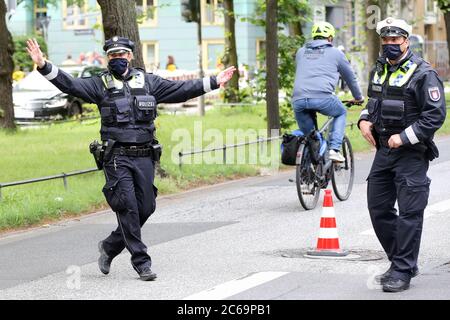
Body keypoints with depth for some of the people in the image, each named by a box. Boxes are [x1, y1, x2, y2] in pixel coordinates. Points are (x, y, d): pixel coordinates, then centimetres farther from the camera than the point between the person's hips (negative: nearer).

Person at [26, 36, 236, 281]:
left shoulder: (147, 82, 11)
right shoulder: (100, 84, 3)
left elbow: (181, 90, 13)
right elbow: (70, 85, -8)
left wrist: (214, 82, 9)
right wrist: (43, 66, -23)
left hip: (144, 157, 4)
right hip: (117, 157, -3)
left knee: (145, 208, 4)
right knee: (128, 207, -10)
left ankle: (110, 246, 24)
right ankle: (141, 261, -3)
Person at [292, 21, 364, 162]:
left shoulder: (301, 52, 26)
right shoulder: (335, 53, 17)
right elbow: (350, 77, 28)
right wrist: (358, 97, 45)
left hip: (298, 99, 2)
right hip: (322, 97, -2)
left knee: (307, 133, 25)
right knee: (341, 113, 26)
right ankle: (334, 149, 10)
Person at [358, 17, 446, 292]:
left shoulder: (423, 73, -11)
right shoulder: (379, 70, 13)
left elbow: (435, 115, -16)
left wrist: (404, 137, -18)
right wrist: (364, 120, 8)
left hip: (411, 154, -8)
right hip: (384, 150, 8)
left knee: (409, 213, -6)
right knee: (379, 209, 10)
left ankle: (403, 272, 0)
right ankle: (401, 262, 23)